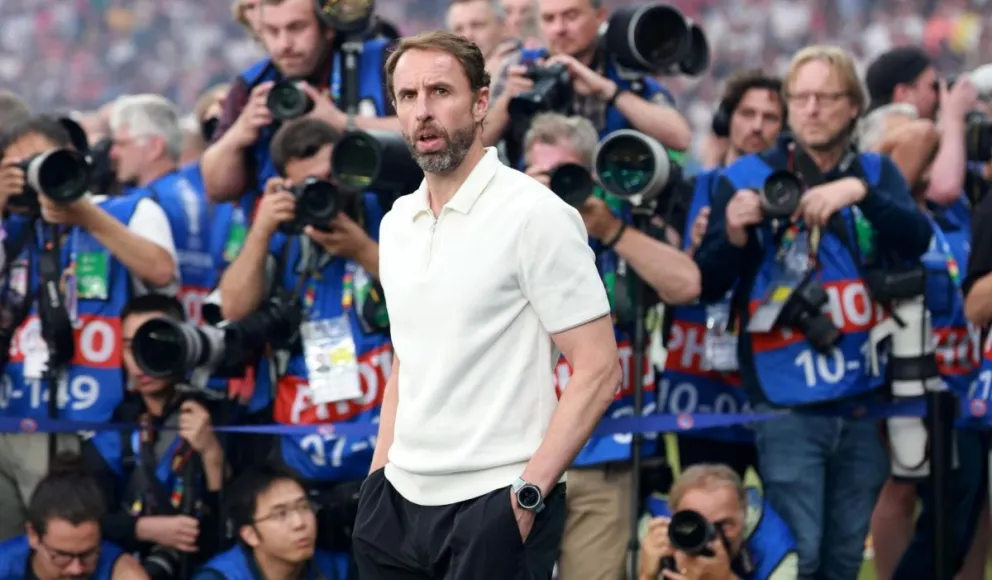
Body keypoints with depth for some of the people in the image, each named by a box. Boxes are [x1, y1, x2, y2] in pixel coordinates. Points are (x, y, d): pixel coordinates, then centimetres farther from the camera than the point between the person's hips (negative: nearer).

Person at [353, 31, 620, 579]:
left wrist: (526, 494, -17)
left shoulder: (534, 214, -9)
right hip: (402, 498, 6)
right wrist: (377, 476, 12)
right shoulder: (397, 222, 11)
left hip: (493, 507, -6)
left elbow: (598, 371, -12)